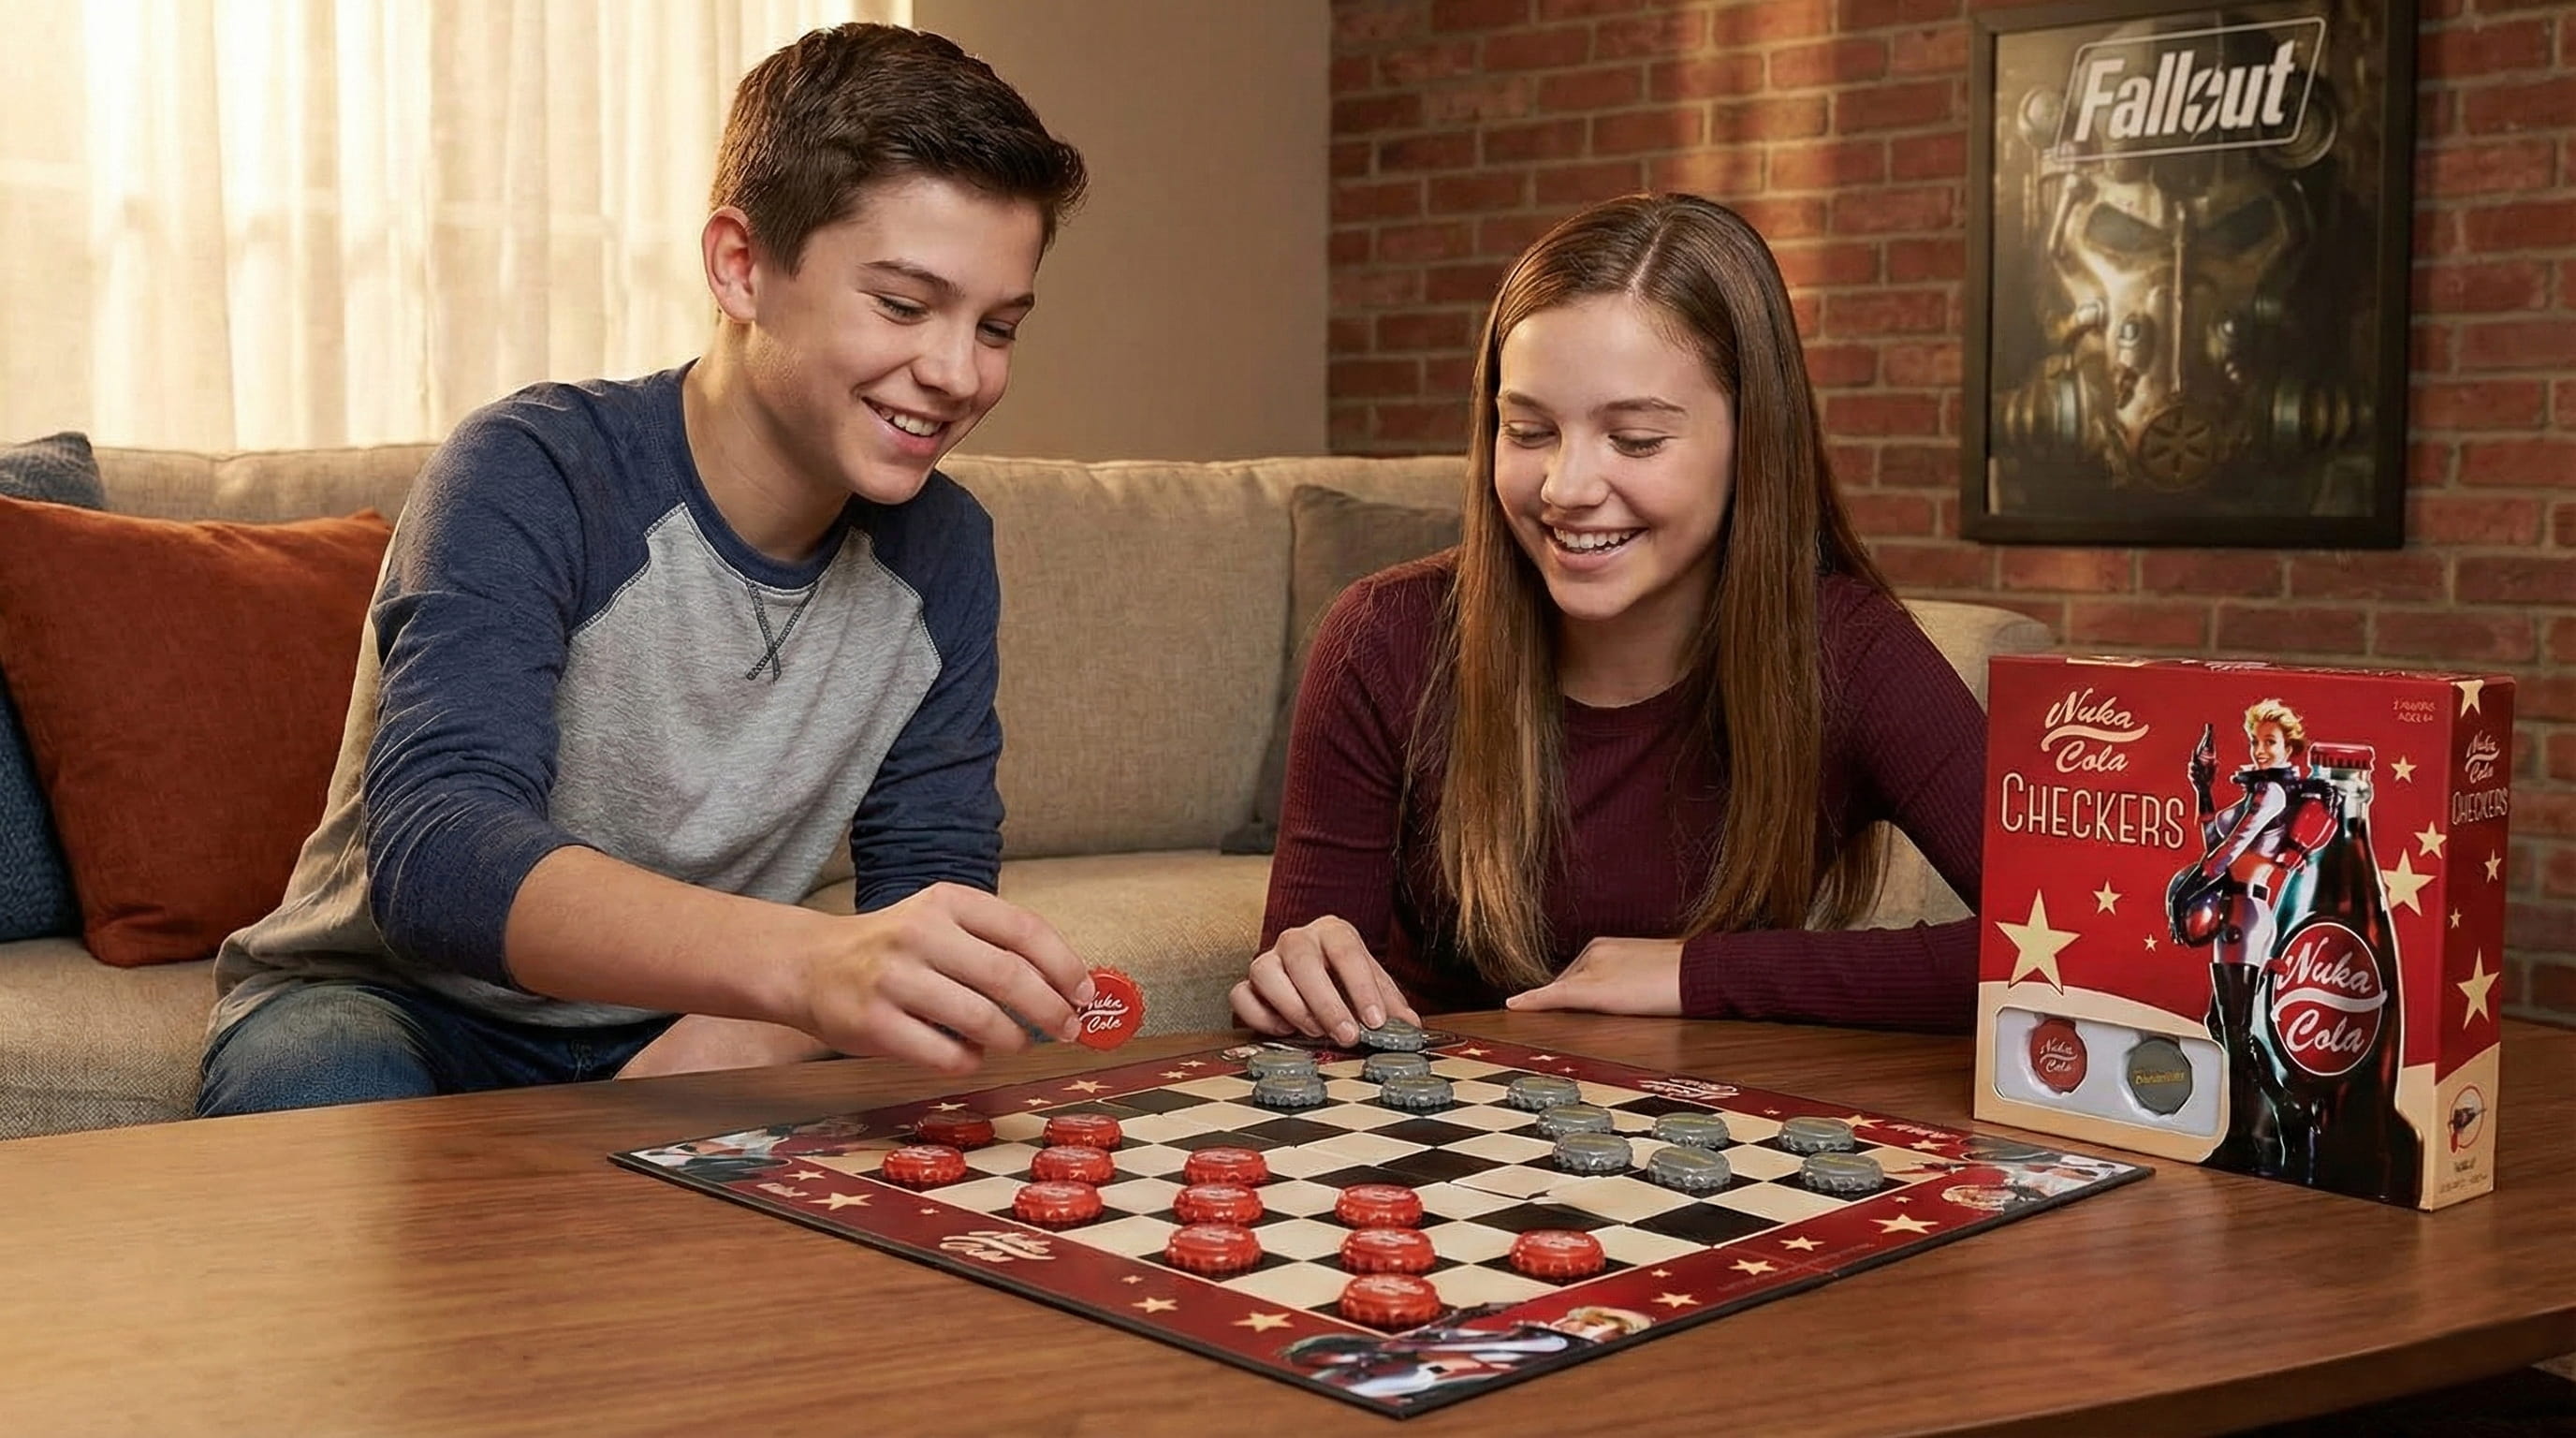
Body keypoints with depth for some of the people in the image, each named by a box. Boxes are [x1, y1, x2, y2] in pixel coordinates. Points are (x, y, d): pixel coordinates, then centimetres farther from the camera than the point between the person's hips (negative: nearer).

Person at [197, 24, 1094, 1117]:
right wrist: (808, 964, -55)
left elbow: (931, 876, -3)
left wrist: (746, 1032, -26)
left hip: (678, 1039, 5)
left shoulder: (941, 551, -2)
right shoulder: (530, 481, -21)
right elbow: (433, 854, -37)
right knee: (325, 1099, -37)